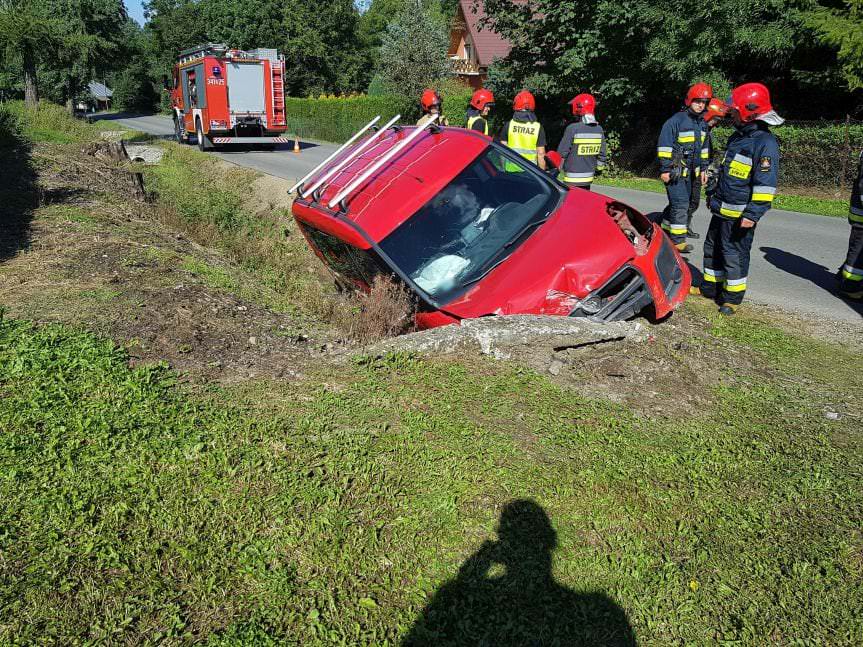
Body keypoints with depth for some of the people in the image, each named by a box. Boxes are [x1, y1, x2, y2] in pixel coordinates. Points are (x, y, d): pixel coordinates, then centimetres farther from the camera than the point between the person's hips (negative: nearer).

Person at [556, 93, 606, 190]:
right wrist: (599, 169, 24)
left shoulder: (572, 128, -16)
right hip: (588, 178, 6)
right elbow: (602, 154, 10)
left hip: (572, 179, -6)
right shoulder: (599, 129, 3)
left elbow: (561, 153, -10)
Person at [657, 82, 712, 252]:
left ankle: (665, 228, 29)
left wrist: (703, 168, 20)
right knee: (680, 204, -11)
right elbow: (664, 146, -14)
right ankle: (678, 240, -7)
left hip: (690, 171, 8)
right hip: (675, 171, -8)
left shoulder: (702, 123, 14)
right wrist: (665, 169, -16)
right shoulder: (676, 121, -12)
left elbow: (703, 148, 23)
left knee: (678, 203, 14)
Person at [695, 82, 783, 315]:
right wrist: (714, 197, 27)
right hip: (722, 209, 9)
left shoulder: (765, 142, -16)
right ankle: (710, 288, 31)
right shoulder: (738, 136, 13)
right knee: (712, 249, 17)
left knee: (734, 255, -1)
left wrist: (753, 214, -23)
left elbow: (765, 184, -20)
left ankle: (732, 297, 11)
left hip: (739, 215, -9)